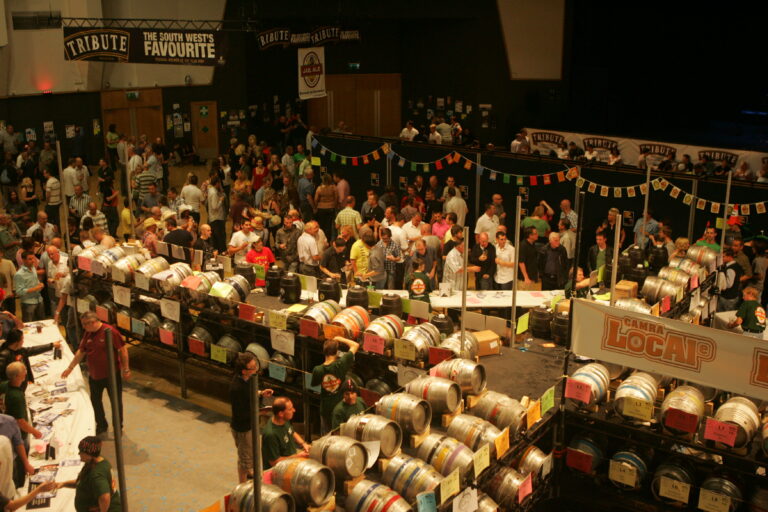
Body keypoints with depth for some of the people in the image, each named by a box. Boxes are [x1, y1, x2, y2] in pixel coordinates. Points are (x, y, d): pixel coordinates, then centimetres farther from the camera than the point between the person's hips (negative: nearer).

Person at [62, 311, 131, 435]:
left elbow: (123, 350, -17)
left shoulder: (110, 331, -20)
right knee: (95, 401, 16)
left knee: (116, 401, 7)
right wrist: (70, 368, 12)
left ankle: (118, 427, 24)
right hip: (94, 375, 6)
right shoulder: (87, 333, 2)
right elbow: (81, 352, 12)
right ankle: (101, 425, 35)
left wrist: (126, 369, -15)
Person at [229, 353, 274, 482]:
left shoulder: (246, 378, -10)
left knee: (251, 452, 30)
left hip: (249, 424, 8)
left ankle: (248, 472, 56)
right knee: (245, 457, 12)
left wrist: (260, 393, -3)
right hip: (242, 428, -8)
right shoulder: (236, 388, -36)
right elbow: (240, 415, -30)